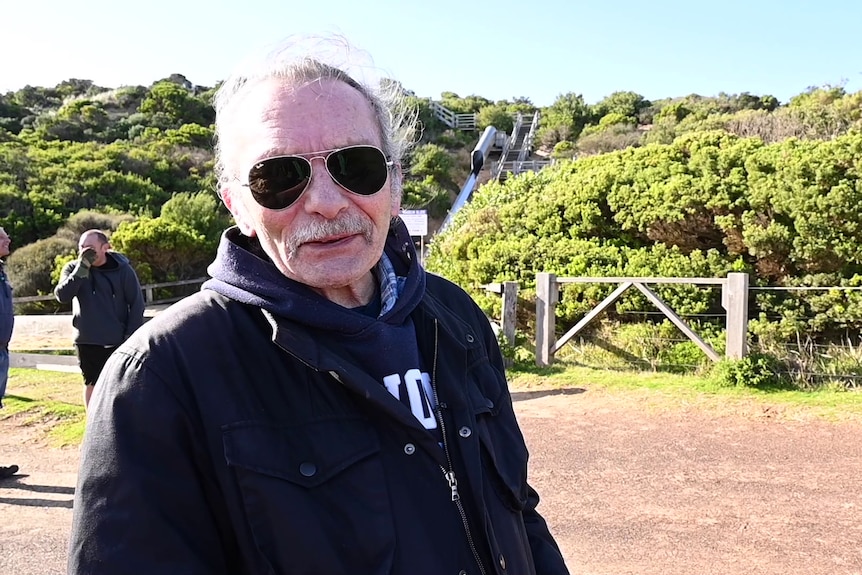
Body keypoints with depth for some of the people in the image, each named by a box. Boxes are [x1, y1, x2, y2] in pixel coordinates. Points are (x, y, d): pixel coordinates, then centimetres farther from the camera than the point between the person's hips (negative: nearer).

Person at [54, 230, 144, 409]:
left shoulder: (122, 269, -8)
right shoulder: (73, 268, 0)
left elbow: (137, 304, -6)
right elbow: (62, 295, -15)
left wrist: (131, 338, -10)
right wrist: (82, 268, -23)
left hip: (118, 340, -2)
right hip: (87, 341, 3)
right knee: (92, 384, 14)